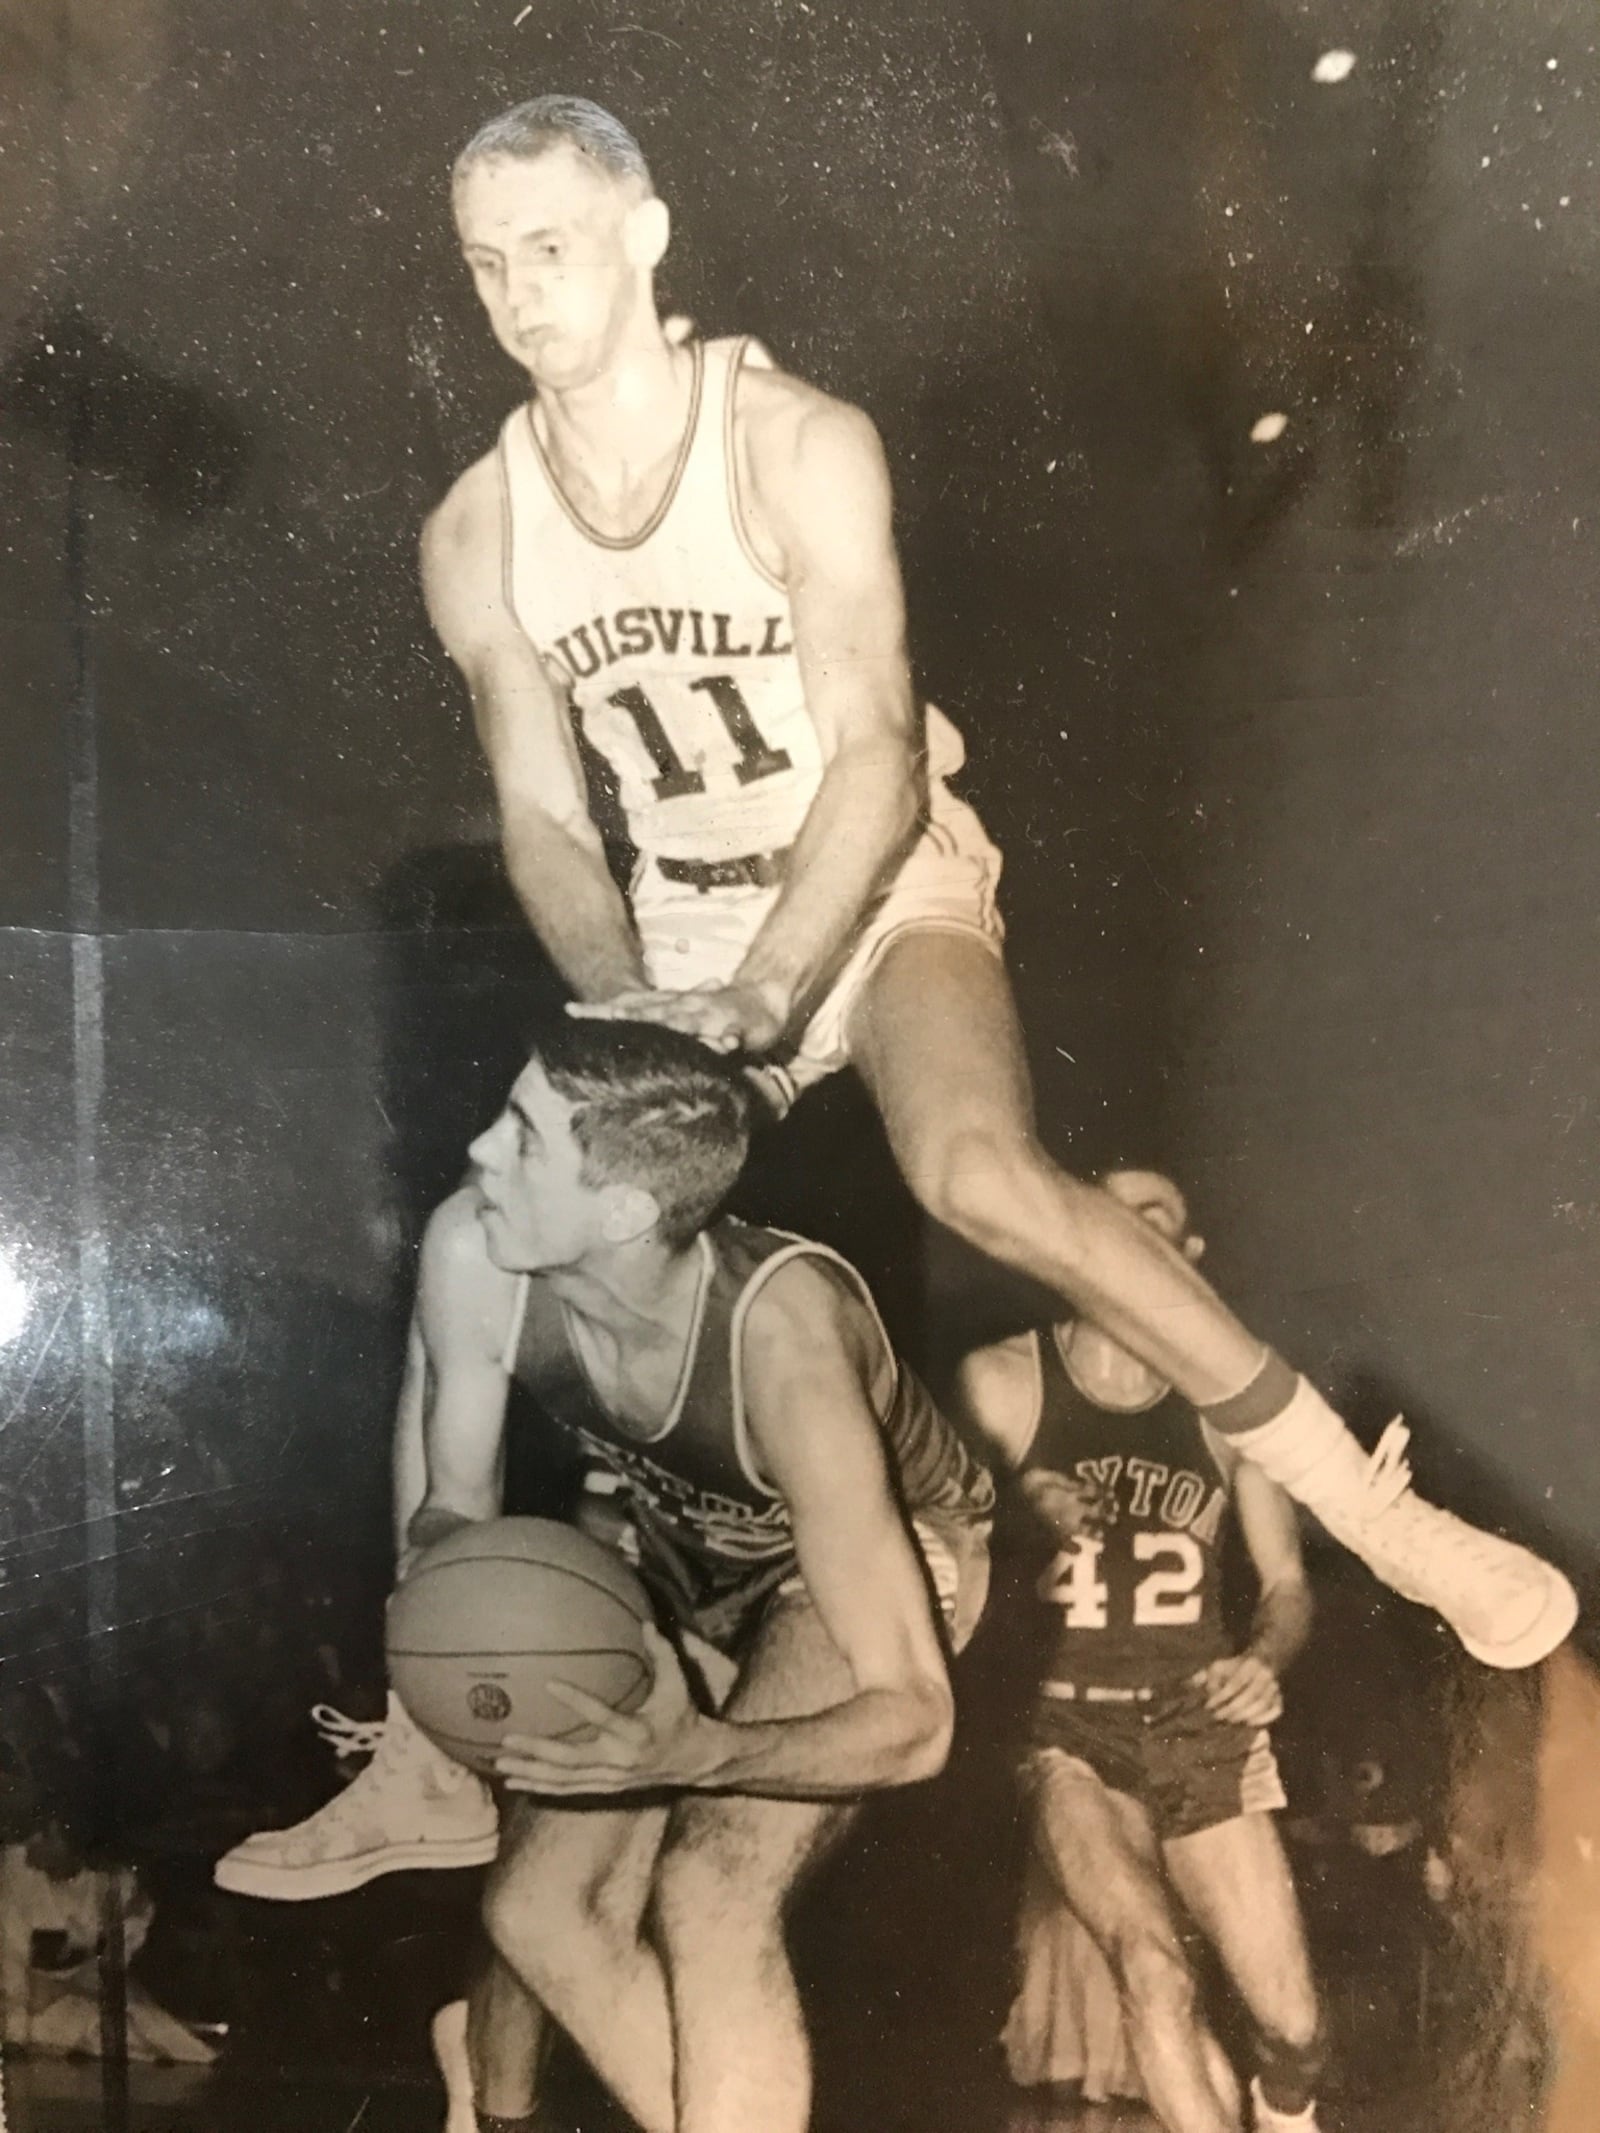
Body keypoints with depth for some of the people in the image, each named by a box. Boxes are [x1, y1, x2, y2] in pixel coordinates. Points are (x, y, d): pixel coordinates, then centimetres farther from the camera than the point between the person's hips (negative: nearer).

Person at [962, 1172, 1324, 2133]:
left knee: (1294, 2028, 4)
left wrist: (1264, 1662, -13)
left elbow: (1289, 1583, 7)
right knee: (1154, 1966, -27)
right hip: (1066, 1729, -2)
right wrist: (1016, 1511, -18)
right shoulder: (1000, 1382, -4)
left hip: (1204, 1733, 3)